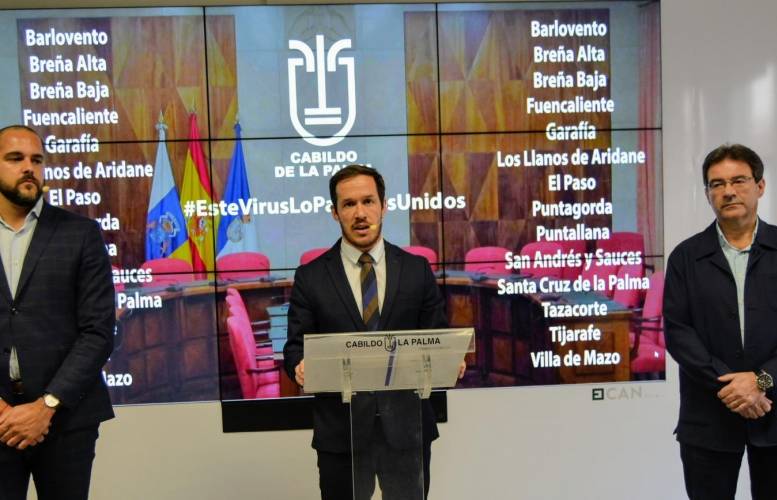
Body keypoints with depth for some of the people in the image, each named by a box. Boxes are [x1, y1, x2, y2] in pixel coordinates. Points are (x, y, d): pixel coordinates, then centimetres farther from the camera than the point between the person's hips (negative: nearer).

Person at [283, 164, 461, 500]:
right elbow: (296, 346, 1)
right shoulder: (310, 277, 0)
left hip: (407, 427, 1)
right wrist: (300, 366, -21)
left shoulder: (417, 269, 3)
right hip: (340, 431, -1)